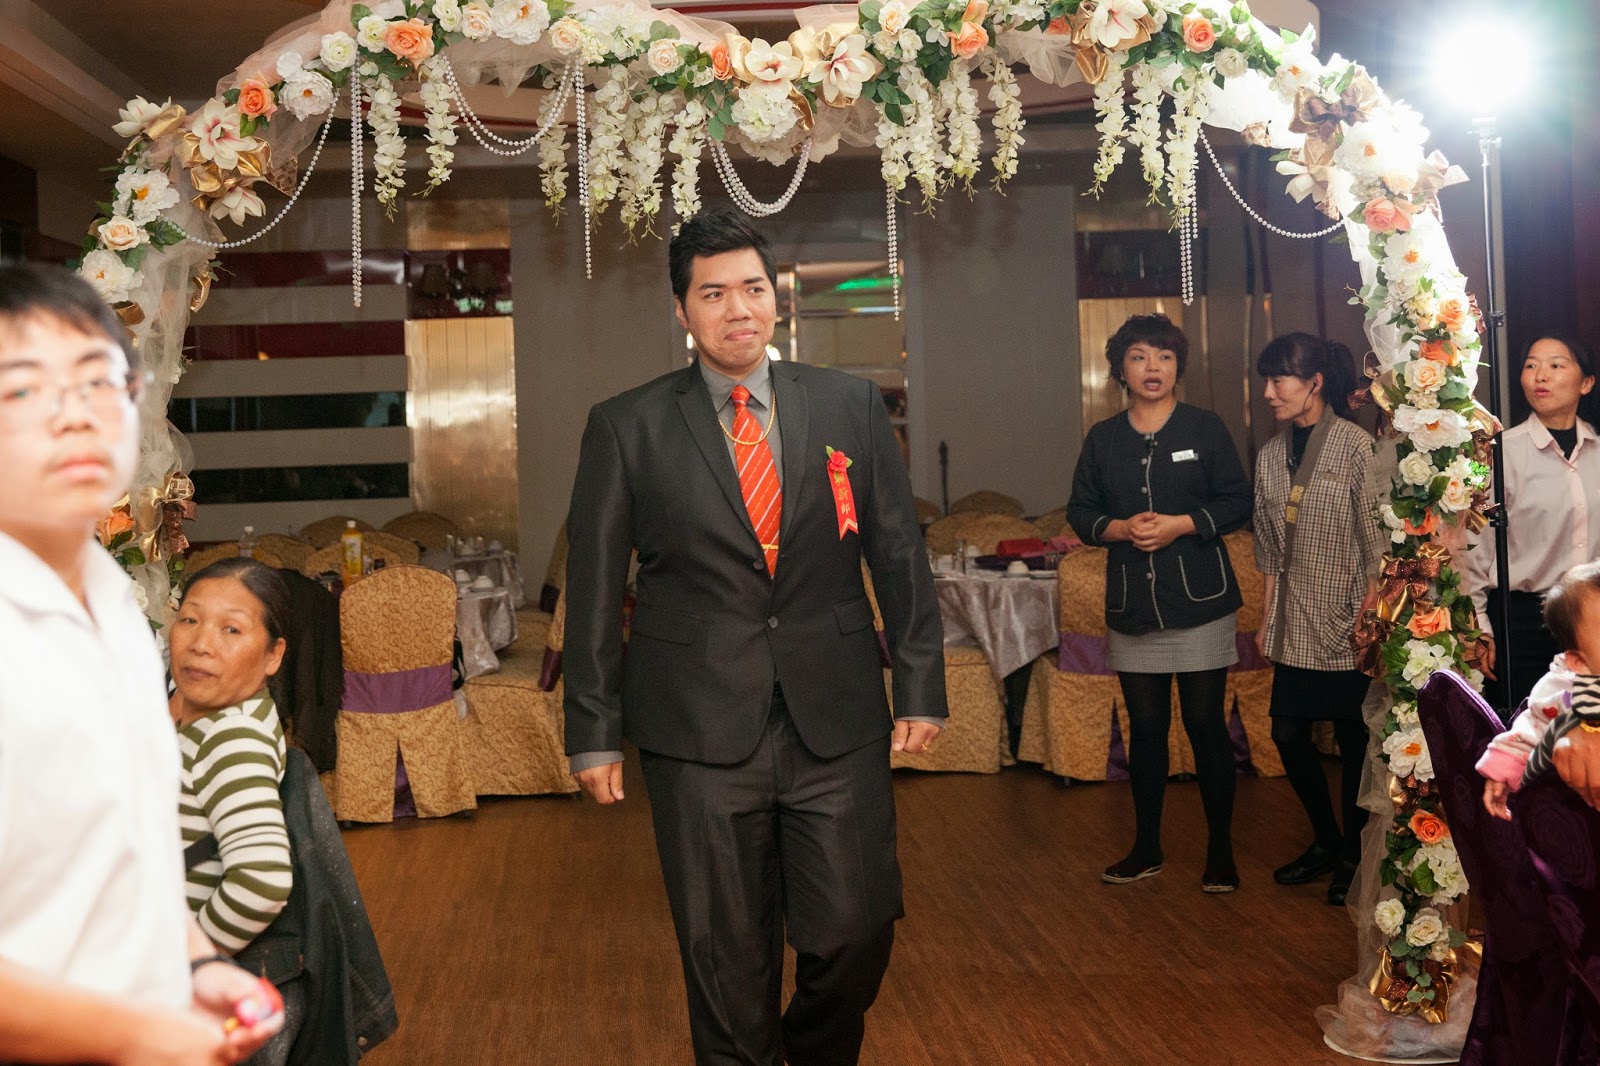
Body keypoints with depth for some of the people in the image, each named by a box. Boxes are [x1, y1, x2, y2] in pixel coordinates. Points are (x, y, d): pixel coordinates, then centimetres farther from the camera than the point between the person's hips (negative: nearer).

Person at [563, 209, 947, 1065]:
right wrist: (595, 732, 1)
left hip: (838, 719, 2)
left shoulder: (852, 407, 6)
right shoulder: (625, 428, 1)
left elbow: (900, 555, 9)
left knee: (855, 934, 4)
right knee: (726, 955, 7)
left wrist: (921, 686, 6)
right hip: (700, 731, -1)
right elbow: (593, 587, 3)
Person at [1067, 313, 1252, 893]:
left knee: (1206, 725, 0)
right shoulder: (1102, 439, 8)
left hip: (1200, 601, -3)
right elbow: (1081, 513, 9)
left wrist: (1180, 525, -15)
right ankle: (1146, 848, 22)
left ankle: (1220, 851, 13)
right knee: (1145, 728, 10)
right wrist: (1121, 528, -11)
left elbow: (1237, 502, -2)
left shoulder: (1206, 428, 1)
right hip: (1132, 604, 3)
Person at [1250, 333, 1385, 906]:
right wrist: (1266, 618, 12)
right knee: (1288, 734, 7)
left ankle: (1354, 855, 21)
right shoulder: (1271, 455, 7)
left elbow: (1375, 541, -11)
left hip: (1346, 624, -6)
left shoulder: (1356, 447, -11)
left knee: (1353, 740, 4)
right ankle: (1326, 841, 27)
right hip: (1295, 627, 6)